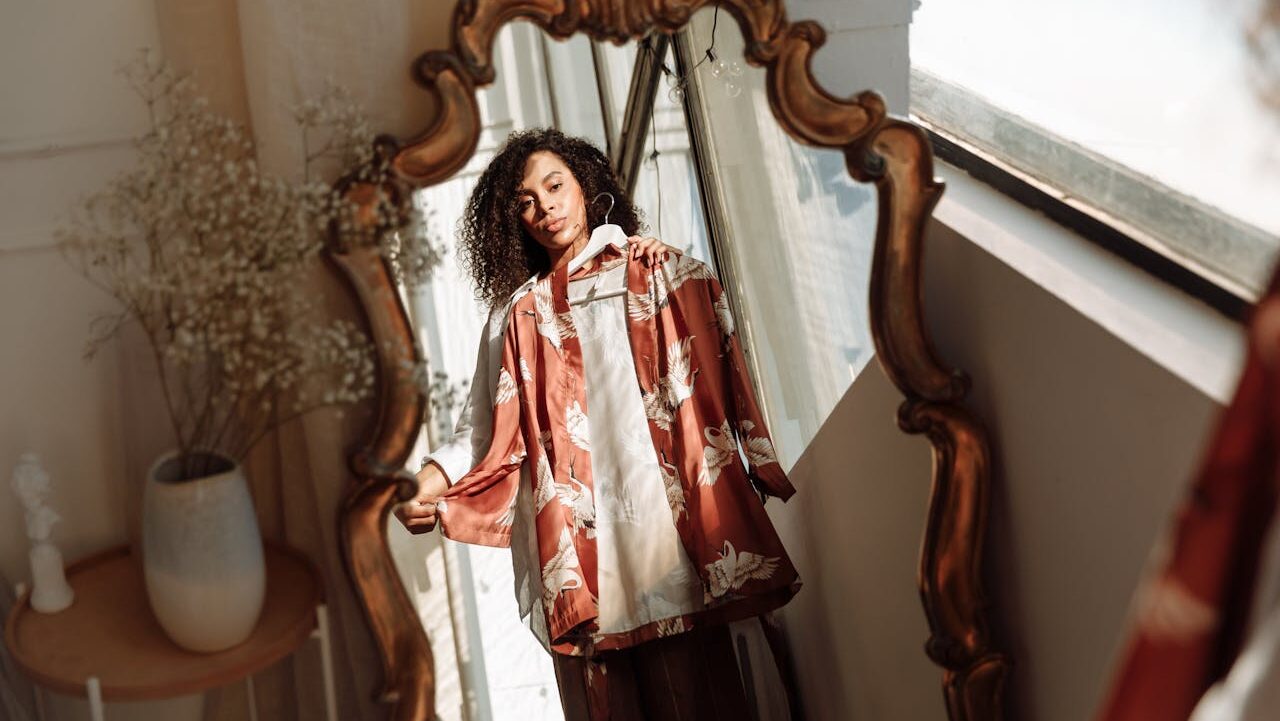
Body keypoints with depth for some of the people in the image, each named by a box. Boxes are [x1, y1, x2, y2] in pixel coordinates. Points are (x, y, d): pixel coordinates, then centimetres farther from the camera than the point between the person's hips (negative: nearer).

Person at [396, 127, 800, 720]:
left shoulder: (655, 275, 15)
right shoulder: (516, 314, 18)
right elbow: (486, 430, 8)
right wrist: (432, 484, -7)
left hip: (662, 530, -1)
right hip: (573, 545, 2)